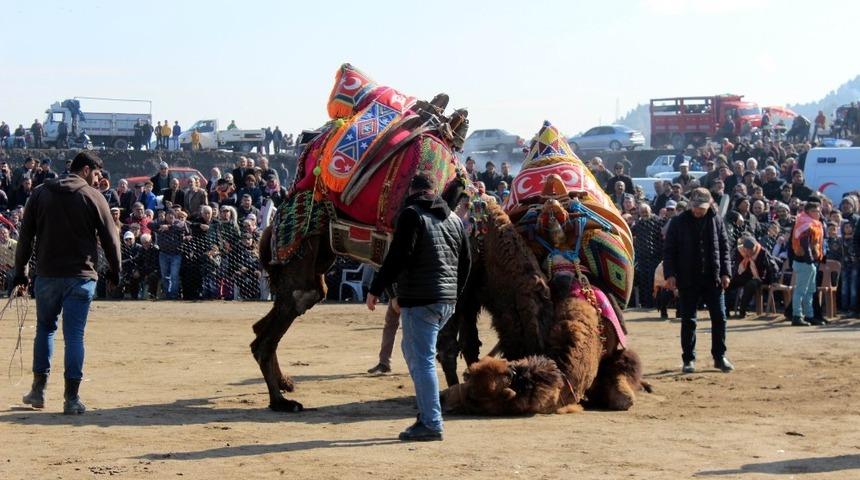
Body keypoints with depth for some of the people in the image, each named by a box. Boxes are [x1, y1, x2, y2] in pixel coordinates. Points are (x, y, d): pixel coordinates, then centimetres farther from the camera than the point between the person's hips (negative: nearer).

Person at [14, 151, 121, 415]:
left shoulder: (41, 193, 7)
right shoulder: (93, 197, -3)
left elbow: (25, 235, 7)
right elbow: (110, 237, -1)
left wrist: (20, 270, 13)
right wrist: (114, 270, 13)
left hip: (47, 275, 3)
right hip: (81, 276, -3)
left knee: (44, 328, 19)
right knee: (74, 335, -1)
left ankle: (38, 389, 19)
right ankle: (72, 398, -2)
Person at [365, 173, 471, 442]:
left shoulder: (412, 214, -7)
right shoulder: (454, 218, 16)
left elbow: (398, 256, -15)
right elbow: (466, 261, 20)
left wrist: (376, 289, -9)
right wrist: (454, 293, 31)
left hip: (420, 299, -8)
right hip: (447, 299, 8)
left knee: (422, 359, -5)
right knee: (412, 350, 21)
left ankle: (431, 423, -6)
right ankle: (427, 413, 20)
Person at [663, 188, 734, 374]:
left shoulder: (716, 220, 4)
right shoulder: (679, 222, -2)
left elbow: (724, 247, 7)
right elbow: (669, 250, -2)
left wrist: (725, 272, -1)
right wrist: (670, 274, -12)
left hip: (713, 279, 2)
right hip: (688, 281, -2)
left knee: (719, 318, 3)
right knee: (688, 321, 4)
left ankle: (720, 356, 14)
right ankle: (689, 359, 12)